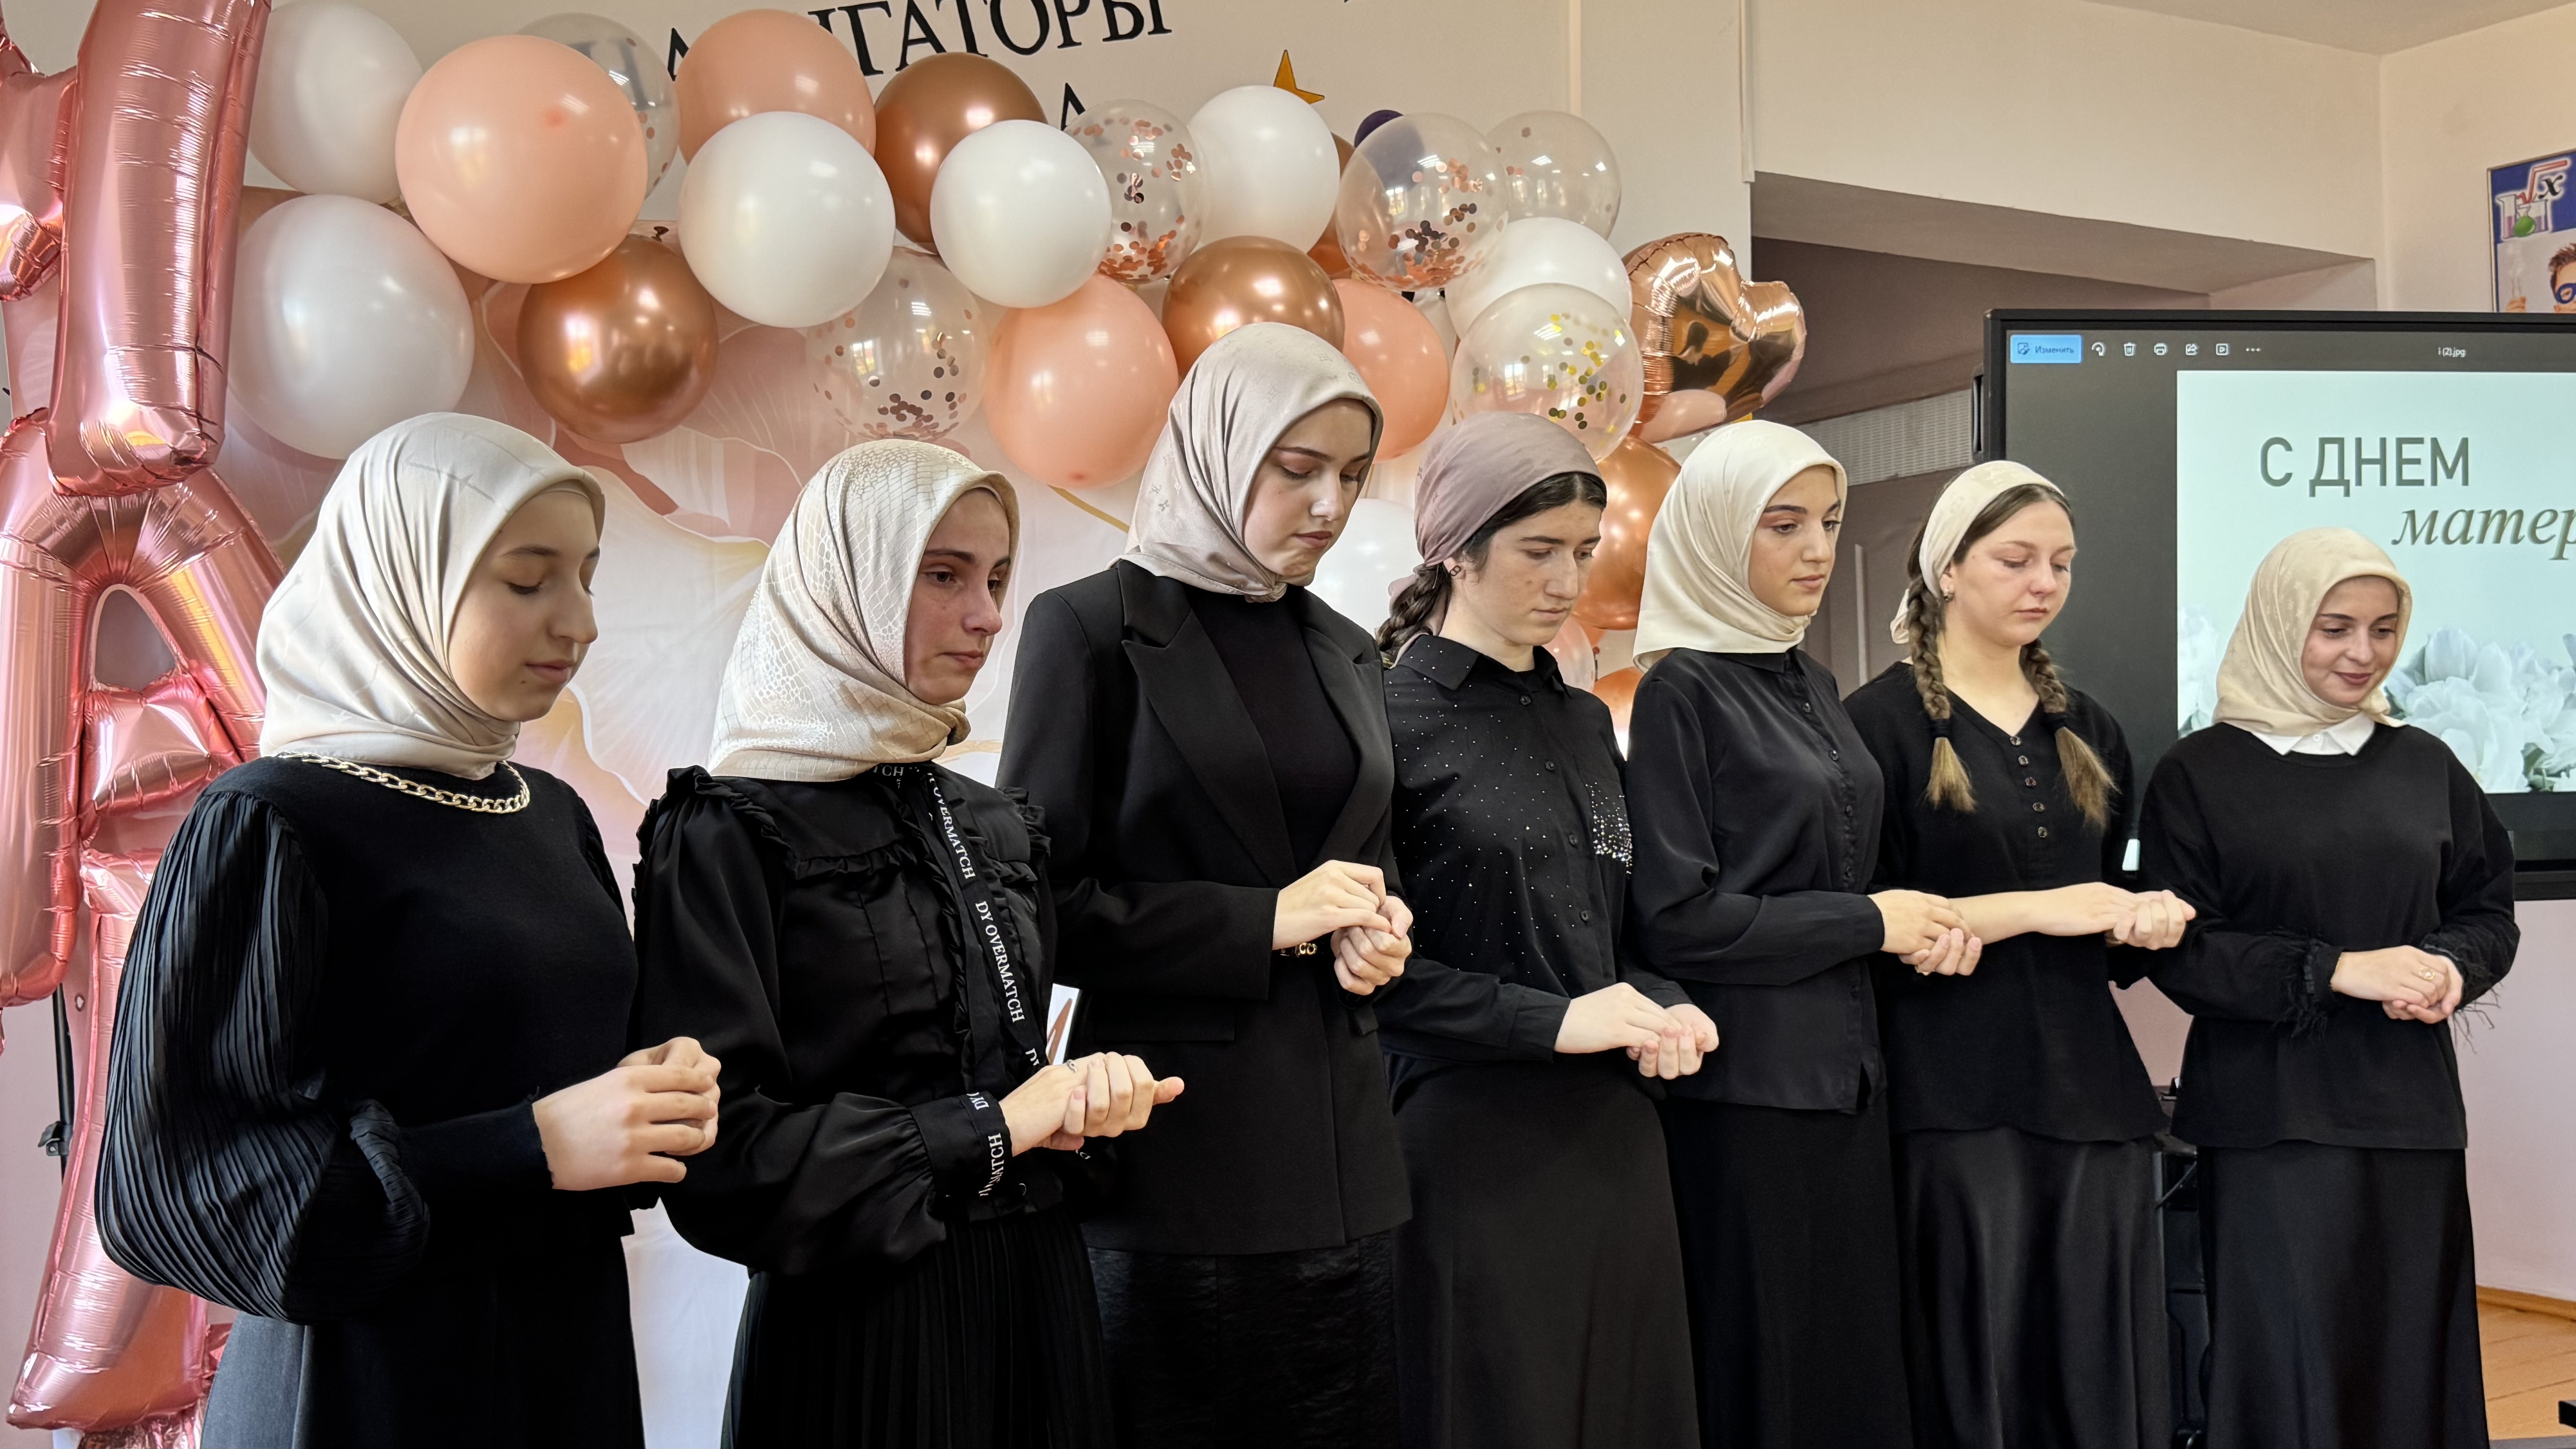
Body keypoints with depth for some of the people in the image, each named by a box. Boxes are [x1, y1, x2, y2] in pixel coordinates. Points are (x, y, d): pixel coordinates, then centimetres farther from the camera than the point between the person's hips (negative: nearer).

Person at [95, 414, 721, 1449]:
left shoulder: (554, 816, 7)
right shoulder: (265, 827, -13)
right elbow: (164, 1184, -16)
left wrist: (657, 1096, -6)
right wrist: (532, 1146, -23)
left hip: (575, 1358, 7)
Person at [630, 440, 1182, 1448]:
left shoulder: (995, 827, 9)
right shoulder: (733, 830, -11)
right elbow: (721, 1153, -18)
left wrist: (1084, 1098, -6)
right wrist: (989, 1130, -14)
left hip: (1039, 1295, 7)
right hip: (861, 1327, -6)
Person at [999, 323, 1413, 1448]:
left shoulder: (1346, 652, 13)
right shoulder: (1093, 627, -5)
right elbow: (1036, 898, -8)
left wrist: (1376, 929, -2)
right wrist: (1264, 920, -13)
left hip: (1340, 1144, 6)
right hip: (1180, 1144, -5)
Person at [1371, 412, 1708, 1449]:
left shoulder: (1586, 723, 13)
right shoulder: (1392, 719, -8)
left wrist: (1661, 1012, 0)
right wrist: (1554, 1021, -16)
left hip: (1614, 1132, 7)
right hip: (1473, 1138, -6)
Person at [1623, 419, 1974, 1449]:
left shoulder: (1811, 685, 12)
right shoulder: (1682, 689, -11)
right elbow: (1671, 917, -18)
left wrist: (1923, 923, -1)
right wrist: (1870, 921, -11)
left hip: (1846, 1072, 7)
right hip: (1744, 1084, -7)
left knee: (1857, 1361, 12)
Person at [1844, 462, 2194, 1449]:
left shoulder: (2089, 732, 15)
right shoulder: (1885, 721, -3)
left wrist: (2145, 920, -1)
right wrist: (2034, 907, -15)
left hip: (2092, 1089, 5)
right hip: (1955, 1099, -5)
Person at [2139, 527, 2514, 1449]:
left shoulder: (2424, 765, 10)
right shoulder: (2198, 773, -1)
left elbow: (2489, 911, 15)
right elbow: (2178, 951, -6)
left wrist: (2450, 967, -8)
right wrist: (2337, 969, -16)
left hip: (2411, 1108, 4)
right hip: (2270, 1115, -3)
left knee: (2413, 1360, 5)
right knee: (2290, 1369, -2)